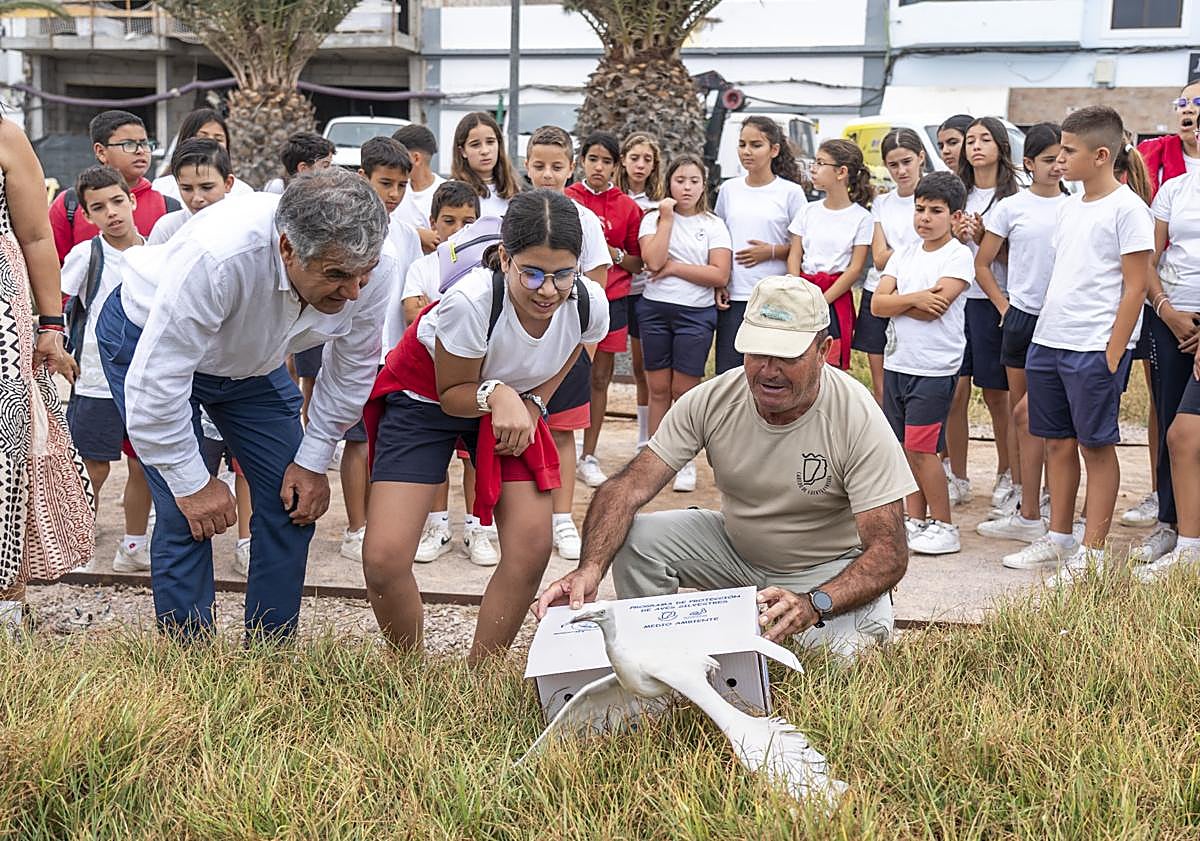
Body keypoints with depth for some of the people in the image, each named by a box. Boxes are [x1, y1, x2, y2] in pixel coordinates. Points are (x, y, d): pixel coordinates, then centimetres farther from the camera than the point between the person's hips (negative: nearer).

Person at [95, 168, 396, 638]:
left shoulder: (375, 266, -28)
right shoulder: (216, 257, -44)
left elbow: (353, 368, -8)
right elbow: (153, 385, -36)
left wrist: (313, 461, -6)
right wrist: (193, 484, -25)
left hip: (251, 359, 5)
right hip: (149, 344, -5)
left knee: (294, 503, -1)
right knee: (188, 516, -16)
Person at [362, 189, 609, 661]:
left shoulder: (590, 304, -23)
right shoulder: (472, 300, -36)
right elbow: (452, 393, -20)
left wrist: (532, 402, -12)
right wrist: (495, 394, -40)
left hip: (516, 403, 4)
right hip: (426, 398, -3)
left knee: (531, 547, -12)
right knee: (383, 559, -16)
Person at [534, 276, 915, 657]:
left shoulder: (858, 419, -25)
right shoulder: (711, 400, -17)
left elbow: (889, 553, -28)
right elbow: (630, 486, -20)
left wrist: (813, 604, -48)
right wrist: (590, 568, -40)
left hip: (831, 570, -3)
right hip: (737, 548, 3)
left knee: (846, 651, -33)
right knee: (635, 538, -20)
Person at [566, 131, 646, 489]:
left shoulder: (628, 207, 5)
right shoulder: (565, 199, 2)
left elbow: (638, 262, 9)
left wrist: (616, 254, -10)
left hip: (611, 301, 2)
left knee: (600, 379, 6)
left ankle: (588, 457, 14)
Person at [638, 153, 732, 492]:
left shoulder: (713, 225, 4)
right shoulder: (653, 219, 5)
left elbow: (720, 275, -8)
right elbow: (654, 261, -13)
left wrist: (675, 268, -10)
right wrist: (667, 218, -9)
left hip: (696, 313, -1)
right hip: (655, 310, 1)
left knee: (684, 390, 0)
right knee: (658, 388, 6)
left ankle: (685, 463, 10)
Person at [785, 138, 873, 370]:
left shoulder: (861, 217, -2)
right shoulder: (808, 211, 9)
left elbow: (855, 268, -5)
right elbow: (794, 258, 7)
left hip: (836, 298, -3)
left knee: (831, 366, -5)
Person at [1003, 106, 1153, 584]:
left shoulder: (1126, 208, -9)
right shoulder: (1068, 207, 14)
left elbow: (1135, 286, -11)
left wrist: (1114, 352, -15)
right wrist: (1045, 335, 14)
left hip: (1095, 348, -8)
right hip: (1048, 342, 8)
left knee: (1096, 446, 0)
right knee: (1058, 441, 12)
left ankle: (1092, 553, 6)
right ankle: (1058, 539, 23)